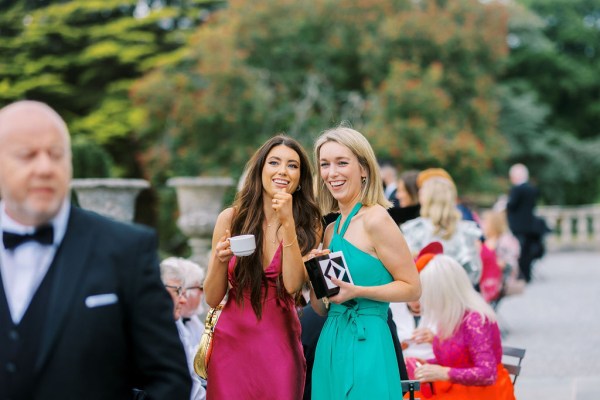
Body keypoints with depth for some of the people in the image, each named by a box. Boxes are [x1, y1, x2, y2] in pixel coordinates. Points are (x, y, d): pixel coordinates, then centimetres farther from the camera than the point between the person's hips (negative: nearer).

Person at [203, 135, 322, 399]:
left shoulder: (308, 225, -1)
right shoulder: (231, 218, -3)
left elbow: (293, 285, -17)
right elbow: (212, 299, 0)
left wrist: (287, 223, -20)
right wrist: (220, 260, -19)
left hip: (280, 344, 0)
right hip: (232, 342, 0)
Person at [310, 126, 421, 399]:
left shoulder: (375, 218, -9)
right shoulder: (331, 229, 12)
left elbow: (412, 289, -9)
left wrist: (356, 291, -19)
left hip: (366, 343, -7)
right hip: (330, 344, 7)